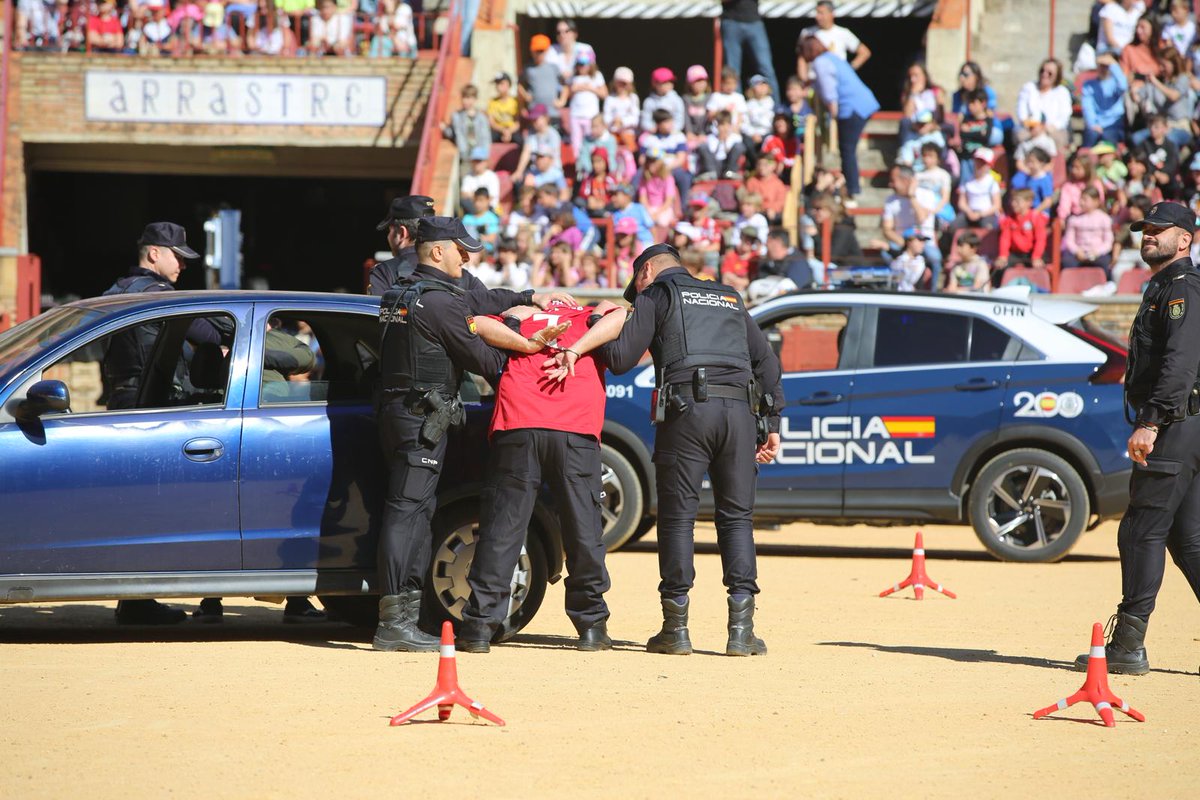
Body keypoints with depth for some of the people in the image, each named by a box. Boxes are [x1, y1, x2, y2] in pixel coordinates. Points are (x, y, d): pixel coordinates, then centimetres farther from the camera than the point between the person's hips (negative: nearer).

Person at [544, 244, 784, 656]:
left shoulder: (656, 294, 13)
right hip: (741, 411, 4)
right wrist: (771, 423, 20)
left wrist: (580, 347, 19)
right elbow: (766, 361, 21)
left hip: (687, 409, -4)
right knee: (737, 515, 5)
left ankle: (676, 627, -1)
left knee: (678, 515, 0)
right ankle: (741, 629, -3)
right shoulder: (729, 298, 28)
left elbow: (622, 358, 2)